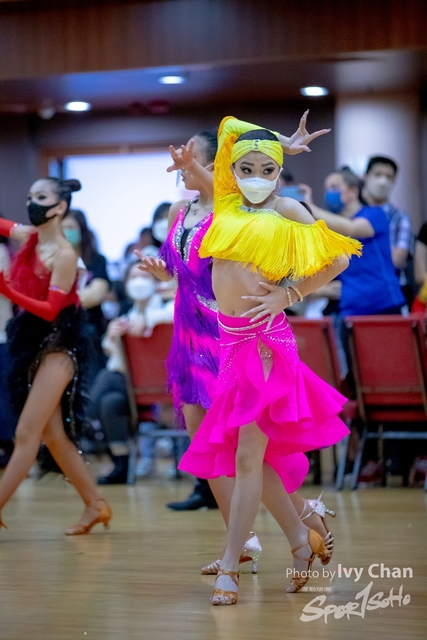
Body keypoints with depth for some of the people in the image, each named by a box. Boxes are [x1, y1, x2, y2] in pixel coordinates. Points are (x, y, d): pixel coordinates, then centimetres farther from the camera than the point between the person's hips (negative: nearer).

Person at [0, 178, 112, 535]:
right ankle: (95, 505, 20)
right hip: (32, 344, 9)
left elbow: (50, 310, -19)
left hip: (57, 347, -9)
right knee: (52, 435, 11)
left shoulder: (64, 255, -16)